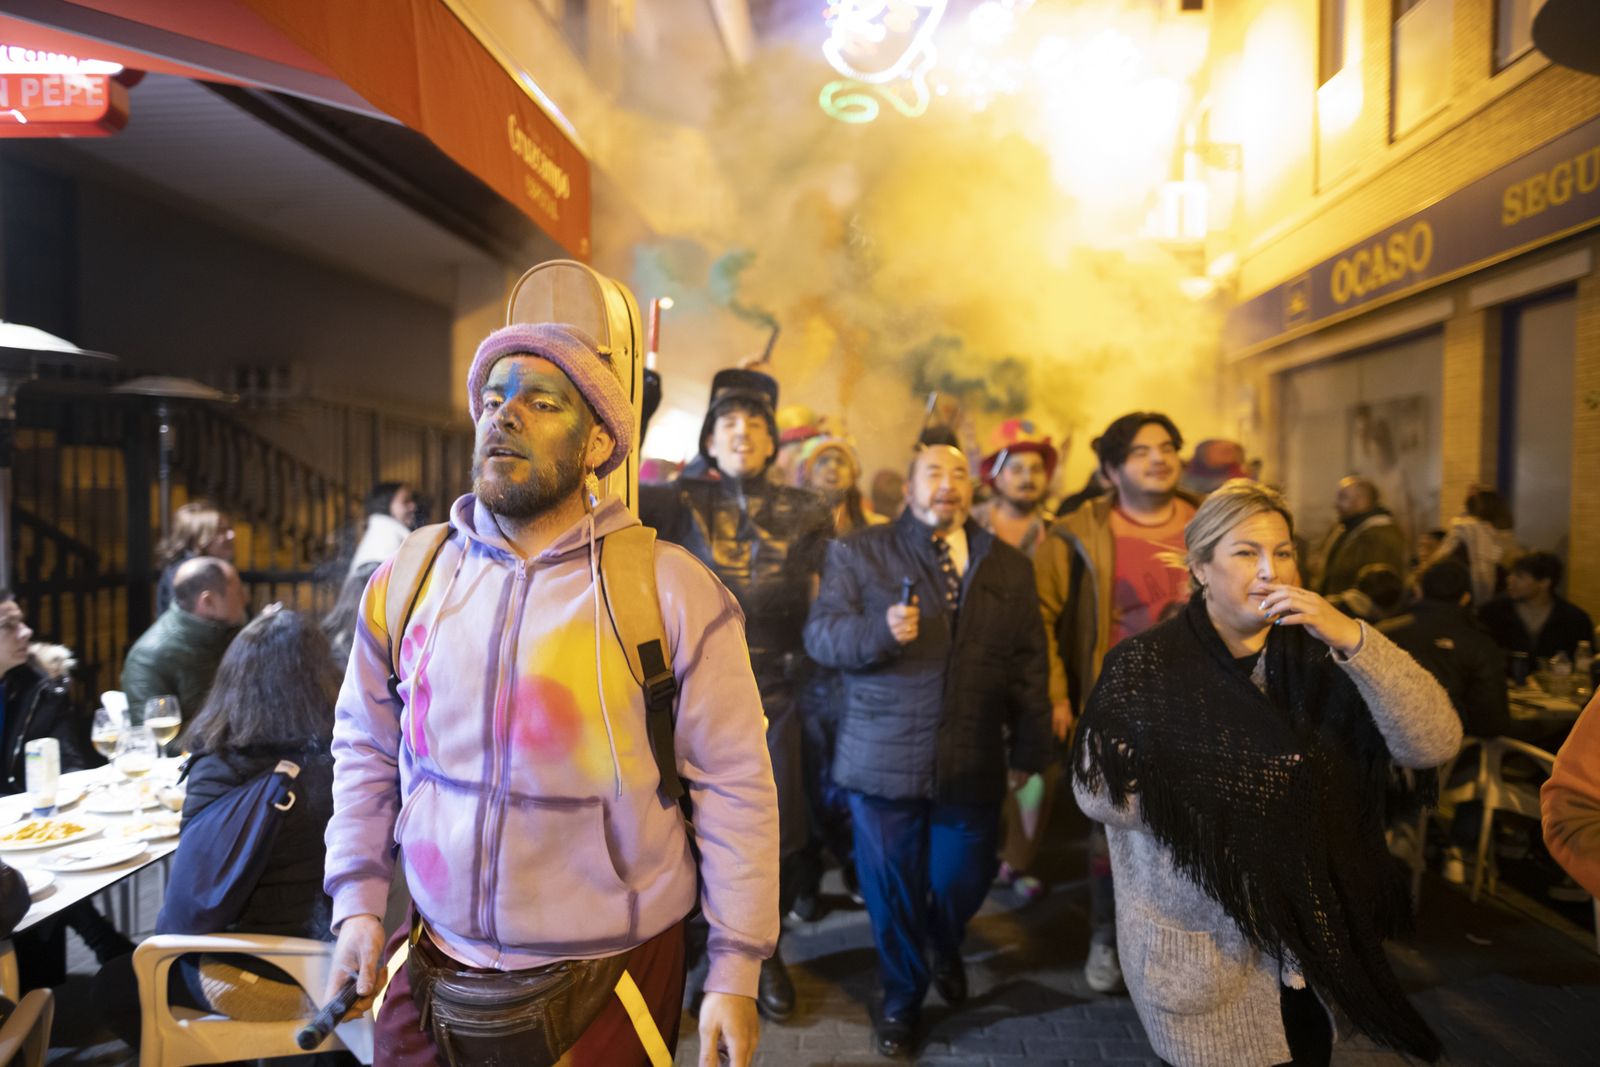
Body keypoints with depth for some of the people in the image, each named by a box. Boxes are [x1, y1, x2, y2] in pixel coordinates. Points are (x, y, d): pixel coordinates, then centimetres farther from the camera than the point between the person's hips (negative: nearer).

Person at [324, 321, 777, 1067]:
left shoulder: (674, 592, -14)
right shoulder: (407, 579, -2)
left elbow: (733, 786, -11)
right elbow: (366, 749, 10)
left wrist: (734, 971, -9)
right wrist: (357, 901, 4)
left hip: (606, 986, -3)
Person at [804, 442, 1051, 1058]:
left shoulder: (1009, 566, 9)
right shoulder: (858, 553, 1)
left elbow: (1029, 665, 10)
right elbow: (820, 635, -6)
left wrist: (1029, 750, 8)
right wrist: (880, 630, -25)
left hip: (974, 766, 2)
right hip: (883, 759, -2)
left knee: (964, 881, 13)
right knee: (892, 888, 8)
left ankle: (947, 949, 49)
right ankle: (902, 995, 35)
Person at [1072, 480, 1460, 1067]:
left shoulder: (1317, 656, -1)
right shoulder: (1147, 667, -12)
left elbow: (1434, 742, -14)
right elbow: (1097, 791, -18)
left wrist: (1353, 639, -27)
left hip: (1308, 942, 4)